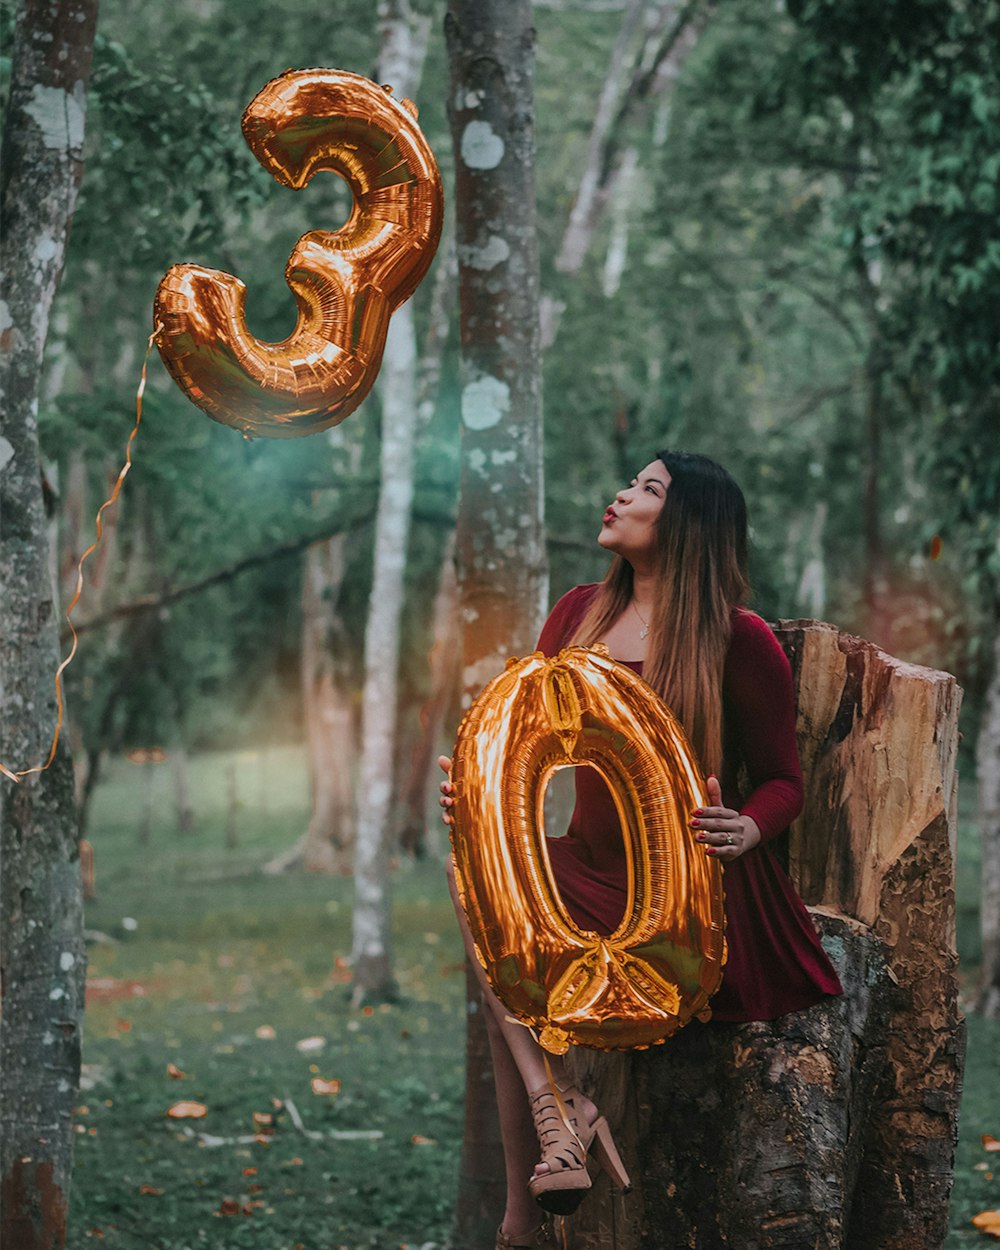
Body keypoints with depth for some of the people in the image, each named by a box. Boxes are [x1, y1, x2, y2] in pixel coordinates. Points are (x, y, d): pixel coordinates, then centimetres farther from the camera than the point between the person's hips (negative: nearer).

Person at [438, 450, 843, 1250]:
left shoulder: (739, 642, -9)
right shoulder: (581, 614, 8)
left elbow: (784, 782, -4)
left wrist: (743, 831, -26)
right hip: (593, 868, 7)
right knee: (475, 871, -19)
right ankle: (558, 1107, -20)